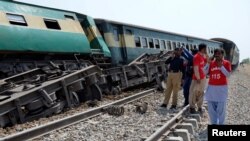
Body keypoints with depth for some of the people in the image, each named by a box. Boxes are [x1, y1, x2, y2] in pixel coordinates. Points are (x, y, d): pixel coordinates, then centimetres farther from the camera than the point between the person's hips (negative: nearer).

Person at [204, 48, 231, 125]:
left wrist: (221, 66, -17)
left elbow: (228, 74, -9)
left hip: (222, 87, -3)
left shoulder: (226, 63, -1)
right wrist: (208, 63, -9)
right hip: (211, 87, 3)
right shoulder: (211, 63, 6)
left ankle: (221, 124, 13)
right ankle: (214, 123, 22)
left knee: (221, 107, 0)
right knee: (211, 107, 8)